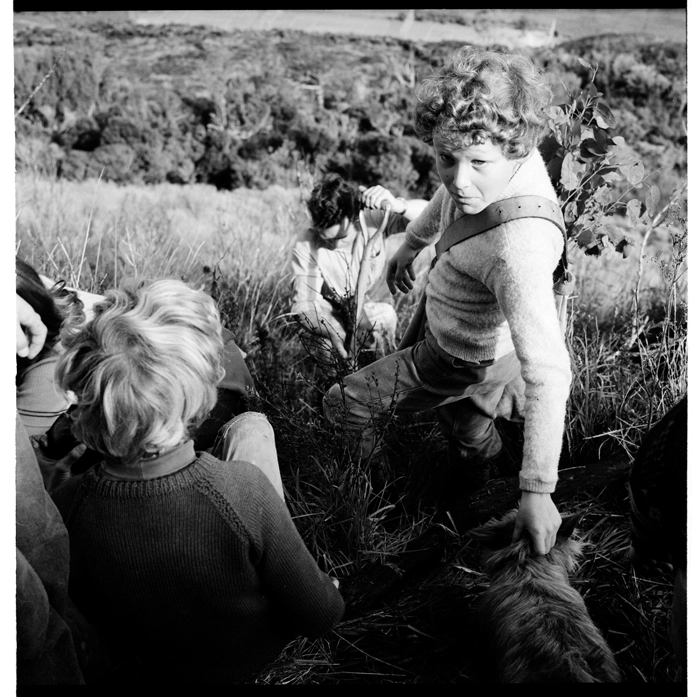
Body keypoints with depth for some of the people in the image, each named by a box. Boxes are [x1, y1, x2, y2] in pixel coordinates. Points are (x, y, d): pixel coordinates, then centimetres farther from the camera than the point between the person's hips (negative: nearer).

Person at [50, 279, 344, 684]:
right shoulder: (244, 492, -39)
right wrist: (331, 592, 0)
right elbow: (320, 617, -23)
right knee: (250, 426, 1)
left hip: (139, 668, 2)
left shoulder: (60, 509, -30)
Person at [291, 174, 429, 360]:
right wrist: (334, 330, -44)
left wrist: (397, 205, -48)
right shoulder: (305, 246, -24)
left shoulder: (375, 219, -23)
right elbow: (304, 303, -25)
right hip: (330, 315, -2)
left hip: (374, 309, 2)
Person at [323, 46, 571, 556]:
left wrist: (538, 491, -45)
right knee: (469, 433, 34)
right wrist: (412, 243, 20)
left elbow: (548, 375, -46)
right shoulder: (497, 158, -19)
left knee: (341, 404, 8)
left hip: (466, 361, -8)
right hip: (488, 340, 8)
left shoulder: (518, 250, -46)